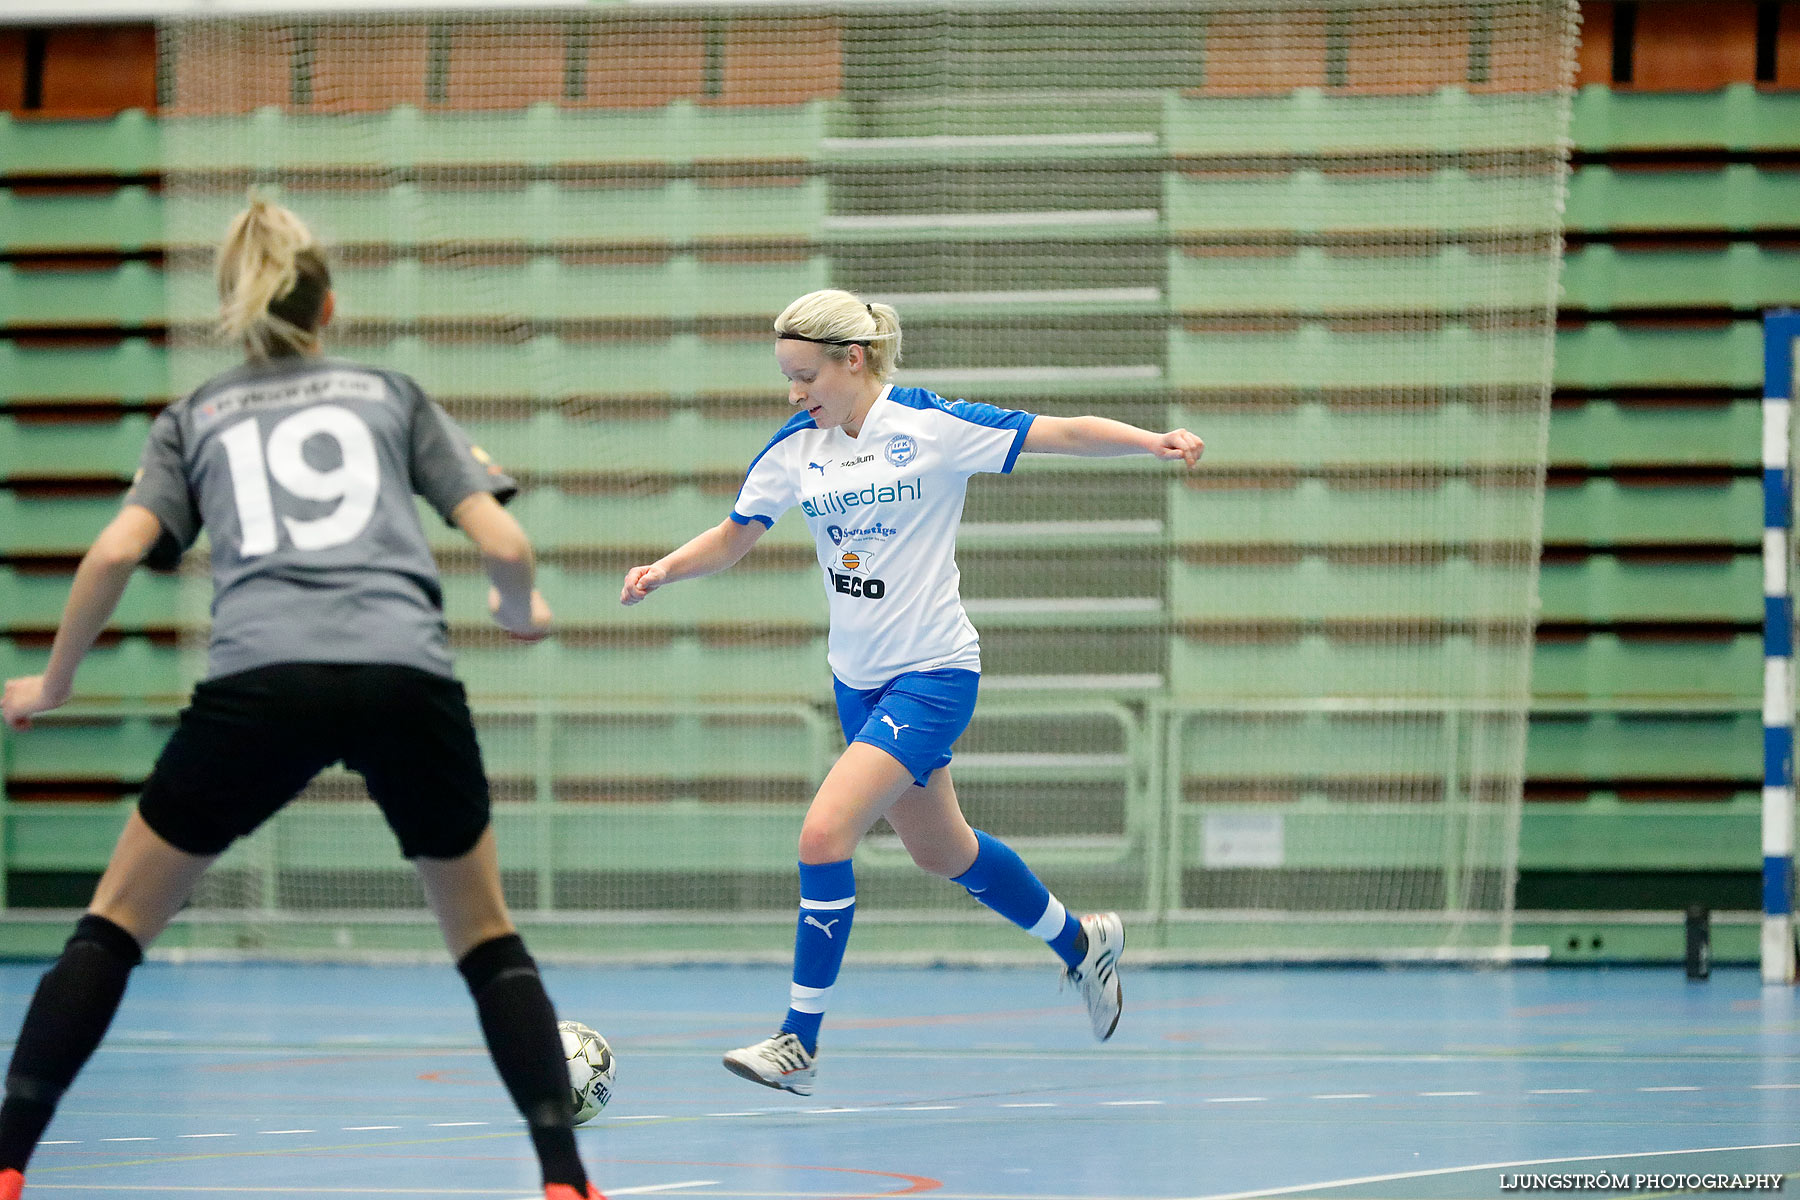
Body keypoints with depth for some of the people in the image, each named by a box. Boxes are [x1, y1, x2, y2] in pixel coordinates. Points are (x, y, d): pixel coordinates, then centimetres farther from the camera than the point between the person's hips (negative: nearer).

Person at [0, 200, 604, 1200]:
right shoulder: (393, 394, 23)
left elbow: (118, 552, 7)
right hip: (410, 679, 1)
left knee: (117, 923, 13)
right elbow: (505, 544, 13)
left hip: (258, 681, -1)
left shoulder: (195, 418, 23)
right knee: (486, 936, 20)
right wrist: (523, 612, 36)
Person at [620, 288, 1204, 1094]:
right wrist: (663, 570, -8)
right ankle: (1081, 942, 44)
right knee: (939, 850, 20)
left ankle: (800, 1042, -11)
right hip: (856, 677, 7)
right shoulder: (794, 450, 2)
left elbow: (1067, 434, -11)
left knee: (825, 832, -20)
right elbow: (732, 538, 11)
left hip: (931, 673, -7)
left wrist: (1154, 441, -26)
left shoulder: (932, 426, -13)